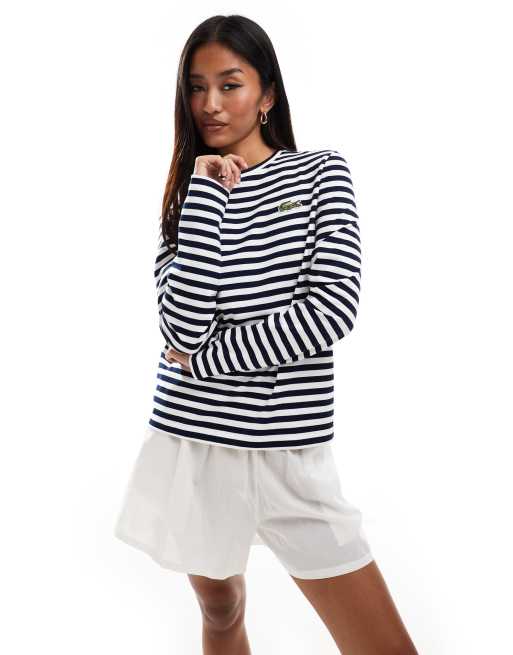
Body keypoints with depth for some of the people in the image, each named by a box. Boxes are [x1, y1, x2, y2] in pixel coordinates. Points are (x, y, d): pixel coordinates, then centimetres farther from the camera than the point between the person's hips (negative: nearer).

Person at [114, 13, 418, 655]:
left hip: (289, 452, -2)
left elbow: (334, 309, -13)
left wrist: (200, 359, -10)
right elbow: (184, 327, -12)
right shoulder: (188, 193, 7)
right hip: (190, 443, 2)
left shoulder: (321, 171, 2)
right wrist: (206, 188, -10)